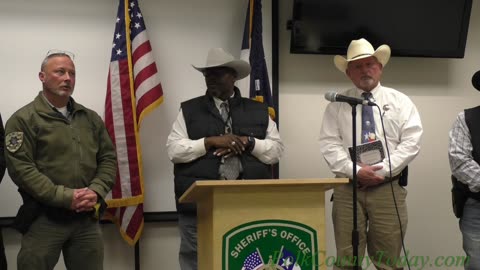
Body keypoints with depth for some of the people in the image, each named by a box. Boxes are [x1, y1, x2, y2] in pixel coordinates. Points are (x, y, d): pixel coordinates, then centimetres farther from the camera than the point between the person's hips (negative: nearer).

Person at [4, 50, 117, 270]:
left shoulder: (90, 118, 13)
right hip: (44, 219, -4)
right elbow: (21, 168, -13)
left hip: (87, 218, 5)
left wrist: (96, 191, -7)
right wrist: (65, 197, -18)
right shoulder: (23, 119, -4)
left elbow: (108, 158, 12)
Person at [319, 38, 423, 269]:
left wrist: (382, 171, -11)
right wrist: (356, 171, -14)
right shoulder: (337, 105, 8)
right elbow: (329, 144, -1)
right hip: (347, 188, 0)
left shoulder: (400, 101, 8)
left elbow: (411, 142, -1)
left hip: (388, 188, 0)